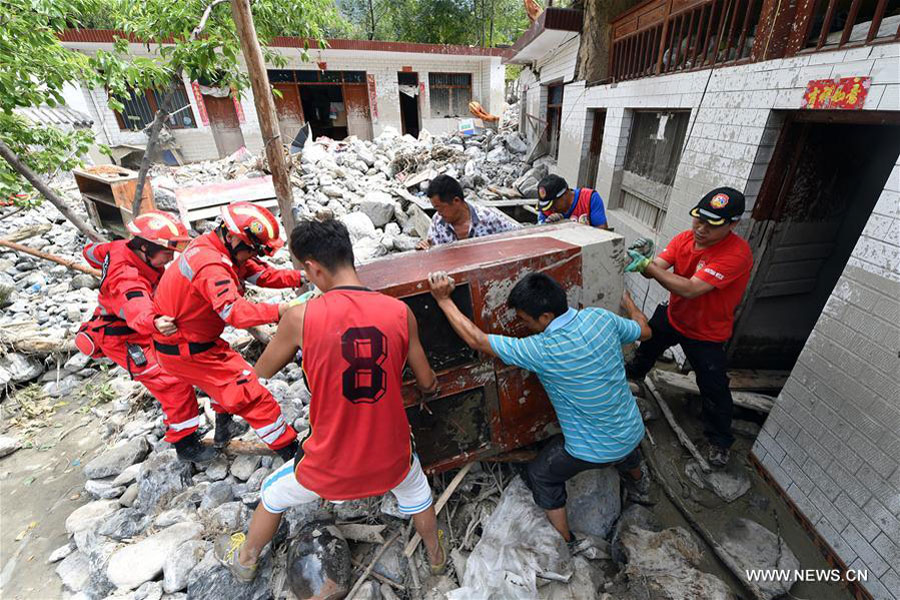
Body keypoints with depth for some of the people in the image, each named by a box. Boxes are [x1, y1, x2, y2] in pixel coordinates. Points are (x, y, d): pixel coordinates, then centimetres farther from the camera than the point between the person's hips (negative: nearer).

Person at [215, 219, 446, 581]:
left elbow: (262, 371, 1)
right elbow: (426, 383, -2)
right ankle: (436, 555, 61)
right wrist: (431, 386, 22)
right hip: (390, 455, 2)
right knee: (416, 491, 37)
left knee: (274, 495, 34)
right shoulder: (399, 311, -14)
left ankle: (244, 560, 63)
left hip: (331, 460, -1)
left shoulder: (301, 317, -19)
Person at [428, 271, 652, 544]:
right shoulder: (601, 318, -17)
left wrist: (444, 300, -19)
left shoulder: (542, 351, -33)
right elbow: (644, 331, 4)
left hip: (594, 450, -6)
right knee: (627, 455, 42)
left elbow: (476, 339, -27)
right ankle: (640, 491, 70)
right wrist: (630, 306, 25)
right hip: (633, 432, 7)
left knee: (540, 475, 20)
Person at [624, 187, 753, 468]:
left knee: (714, 388, 5)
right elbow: (655, 270, -22)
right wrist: (641, 260, -44)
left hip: (706, 333, -5)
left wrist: (646, 264, -43)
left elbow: (691, 289, -40)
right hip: (672, 316, 5)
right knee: (648, 343, 28)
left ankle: (720, 439, 31)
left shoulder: (738, 253, -33)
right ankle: (634, 371, 61)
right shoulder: (685, 238, -14)